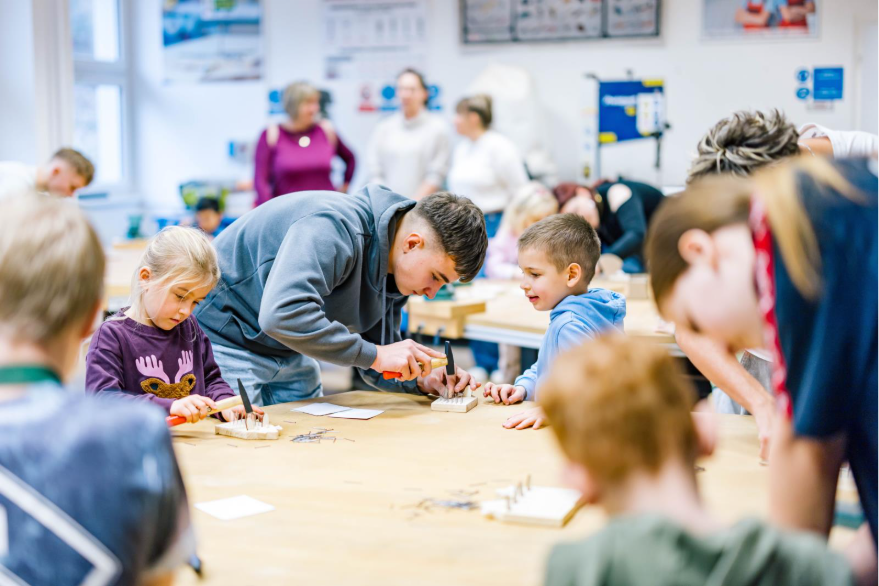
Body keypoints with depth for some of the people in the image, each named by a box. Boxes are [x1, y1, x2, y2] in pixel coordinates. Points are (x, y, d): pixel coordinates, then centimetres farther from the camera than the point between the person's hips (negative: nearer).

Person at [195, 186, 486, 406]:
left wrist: (422, 380, -14)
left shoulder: (396, 271, -2)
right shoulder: (335, 229, -32)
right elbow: (281, 315, -44)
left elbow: (376, 365, 7)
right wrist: (375, 355, -39)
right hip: (225, 339, -9)